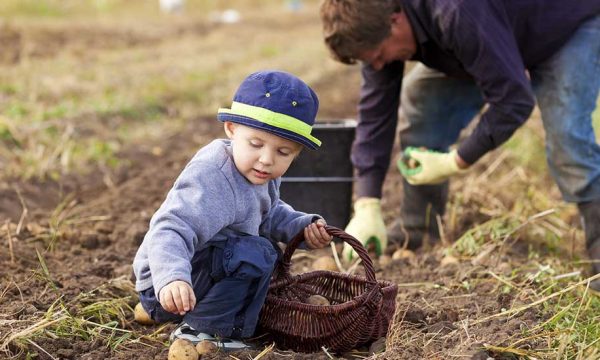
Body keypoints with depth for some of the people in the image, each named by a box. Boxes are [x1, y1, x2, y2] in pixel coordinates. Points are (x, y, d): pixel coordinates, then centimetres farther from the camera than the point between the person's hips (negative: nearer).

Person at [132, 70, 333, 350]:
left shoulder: (259, 173, 0)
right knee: (256, 254, -27)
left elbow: (270, 215, 19)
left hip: (203, 268, 10)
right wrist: (171, 278, -57)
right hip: (168, 288, -10)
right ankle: (199, 330, -15)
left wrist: (302, 226, 1)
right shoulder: (209, 179, -29)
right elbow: (169, 231, -39)